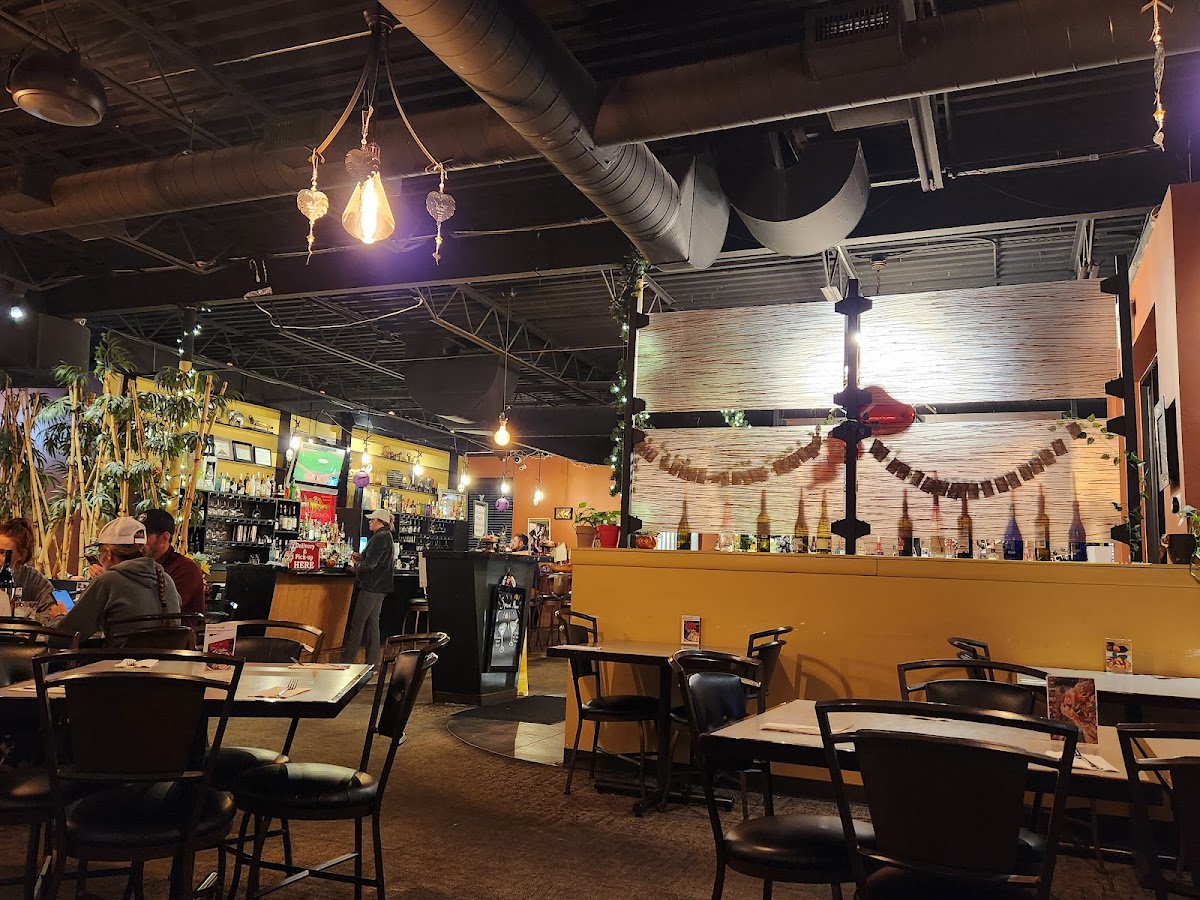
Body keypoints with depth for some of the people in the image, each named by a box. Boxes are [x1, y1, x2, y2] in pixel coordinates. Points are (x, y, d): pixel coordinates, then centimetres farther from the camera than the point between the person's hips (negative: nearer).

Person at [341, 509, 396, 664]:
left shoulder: (379, 538, -16)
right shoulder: (387, 537, 16)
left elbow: (369, 564, -21)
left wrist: (357, 564, -2)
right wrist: (360, 558, 10)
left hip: (372, 586, -10)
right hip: (379, 587, 10)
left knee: (357, 624, -4)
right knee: (372, 623, 13)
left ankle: (346, 661, 0)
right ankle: (372, 662, 16)